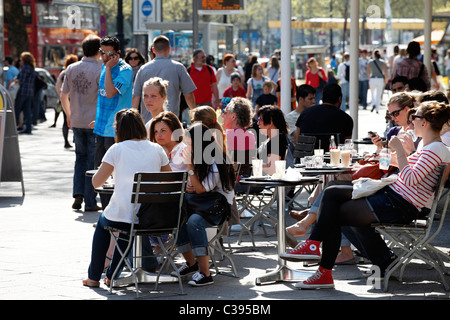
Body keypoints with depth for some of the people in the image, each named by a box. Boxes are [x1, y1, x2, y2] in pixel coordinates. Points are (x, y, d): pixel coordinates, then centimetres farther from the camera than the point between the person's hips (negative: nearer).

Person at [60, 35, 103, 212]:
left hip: (77, 122, 4)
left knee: (80, 158, 19)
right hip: (95, 122, -4)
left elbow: (63, 95, 8)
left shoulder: (71, 69, 3)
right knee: (93, 162, 3)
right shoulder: (100, 70, -12)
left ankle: (78, 194, 6)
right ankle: (90, 202, 6)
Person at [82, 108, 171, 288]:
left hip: (121, 216, -3)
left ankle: (94, 276, 35)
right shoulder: (157, 150, 3)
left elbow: (96, 182, -2)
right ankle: (112, 275, 38)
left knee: (102, 223, 33)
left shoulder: (117, 149, -5)